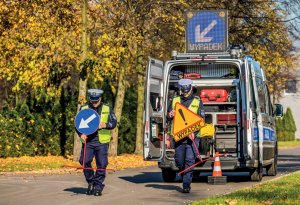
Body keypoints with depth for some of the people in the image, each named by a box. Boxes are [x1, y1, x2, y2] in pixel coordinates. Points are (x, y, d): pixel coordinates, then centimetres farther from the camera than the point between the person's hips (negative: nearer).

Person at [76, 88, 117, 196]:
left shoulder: (107, 109, 8)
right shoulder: (83, 108, 9)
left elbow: (114, 122, 5)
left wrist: (105, 125, -15)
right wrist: (81, 134, -6)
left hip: (102, 142, -1)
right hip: (88, 141, 1)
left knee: (101, 164, -2)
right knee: (85, 161, -9)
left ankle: (98, 186, 9)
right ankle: (91, 182, 13)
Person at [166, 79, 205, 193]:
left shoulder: (198, 102, 5)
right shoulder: (175, 100, 12)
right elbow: (168, 118, 15)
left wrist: (194, 132, -16)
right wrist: (170, 116, -11)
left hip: (193, 137, -3)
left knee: (190, 160, -11)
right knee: (179, 161, 5)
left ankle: (186, 185, -9)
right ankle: (185, 178, 30)